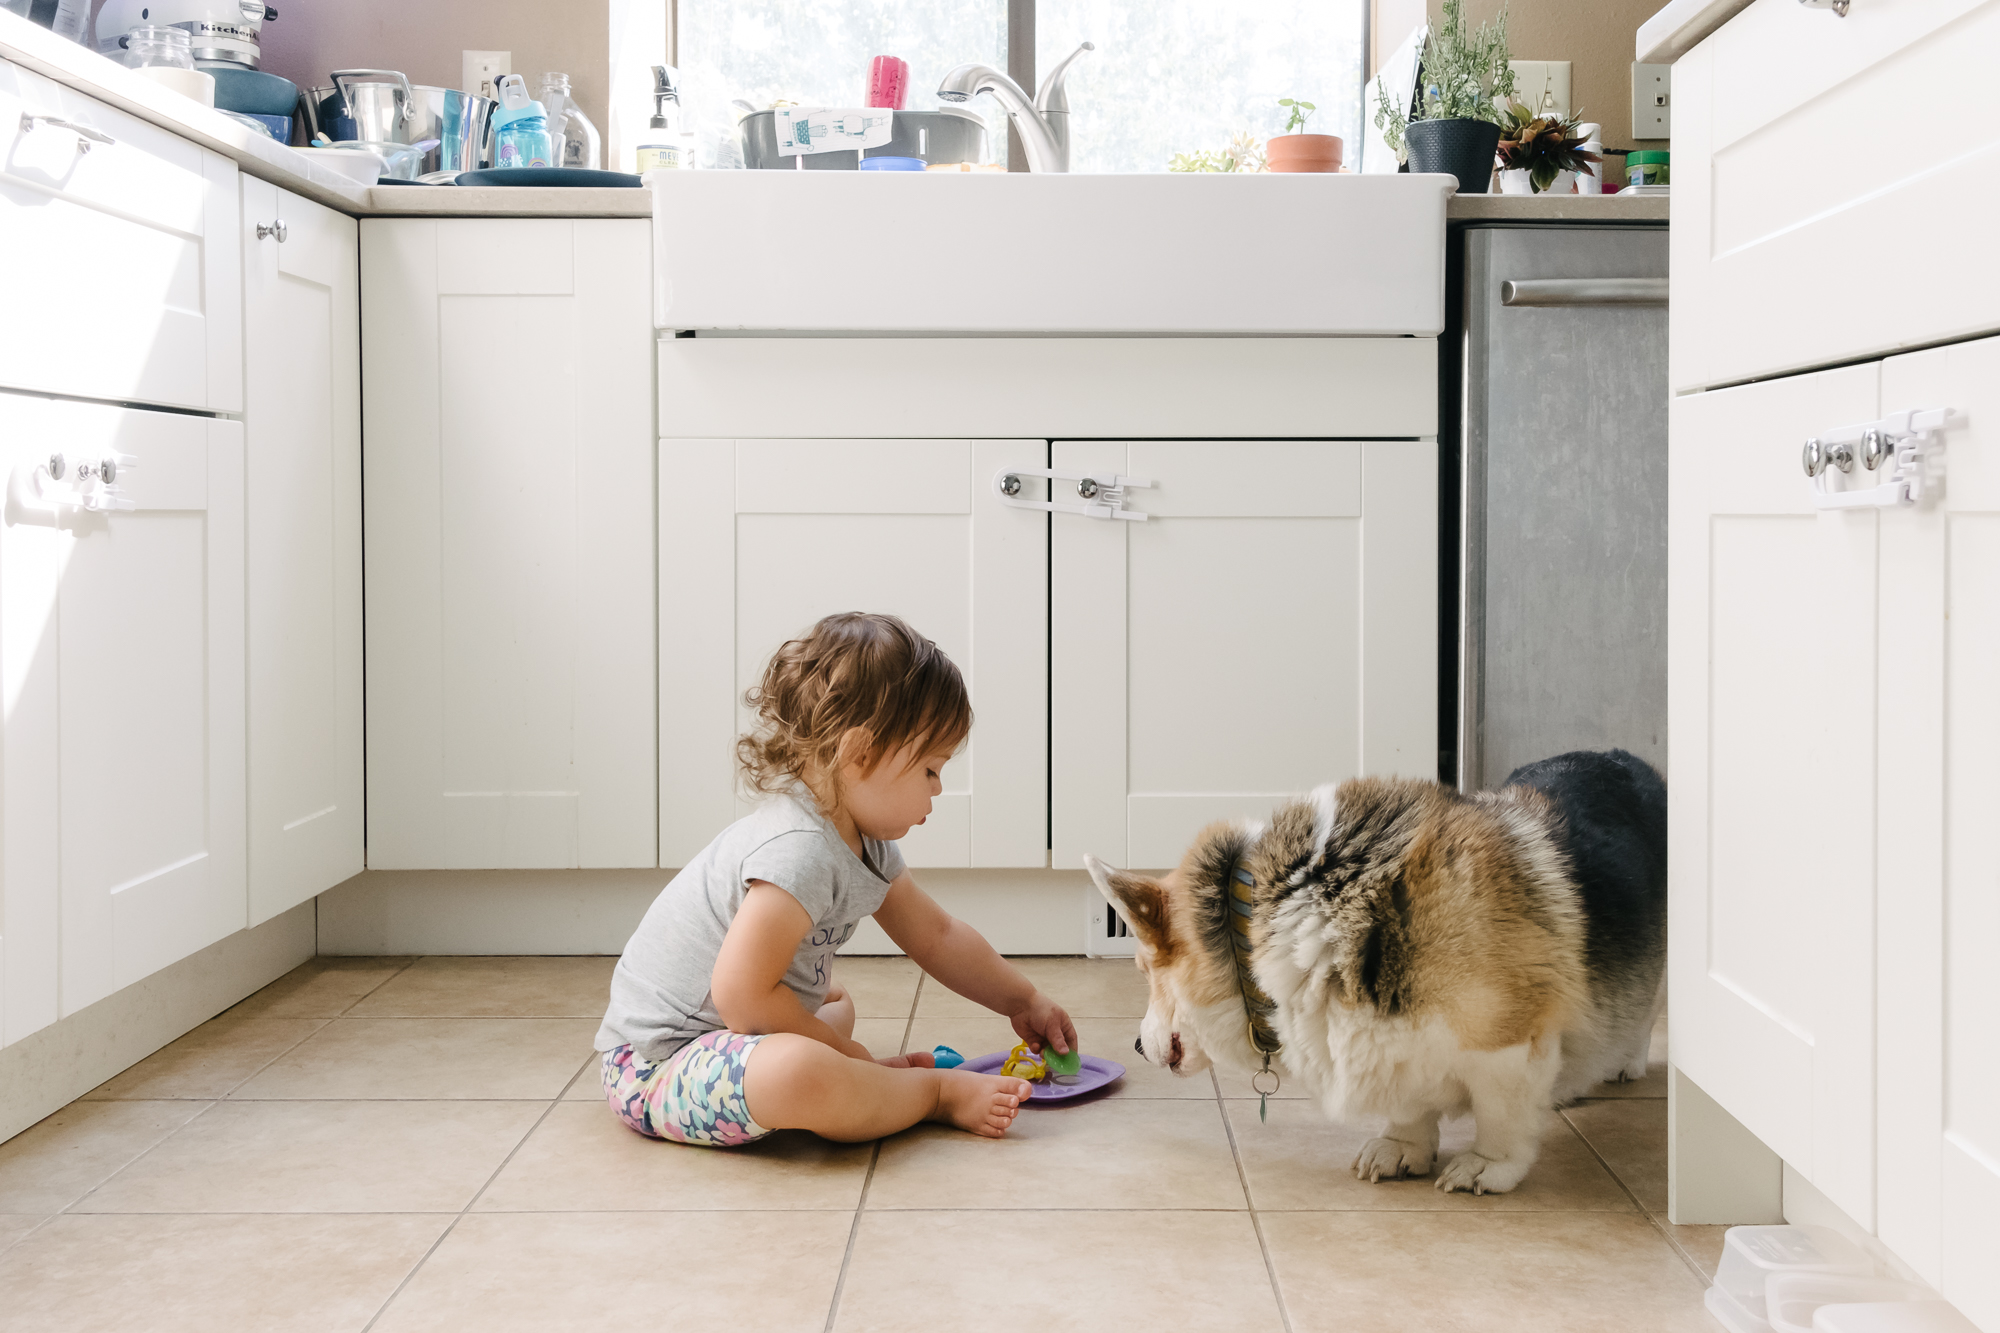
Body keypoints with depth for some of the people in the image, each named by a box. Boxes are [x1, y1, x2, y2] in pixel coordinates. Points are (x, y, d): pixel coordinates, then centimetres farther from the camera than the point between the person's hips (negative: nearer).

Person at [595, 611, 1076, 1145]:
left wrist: (1024, 1002, 22)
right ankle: (942, 1092, -14)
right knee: (798, 1075, -38)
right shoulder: (798, 851, -27)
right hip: (655, 1065, -11)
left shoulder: (865, 843, 5)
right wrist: (846, 1055, -19)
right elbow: (742, 995, -31)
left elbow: (935, 936, 19)